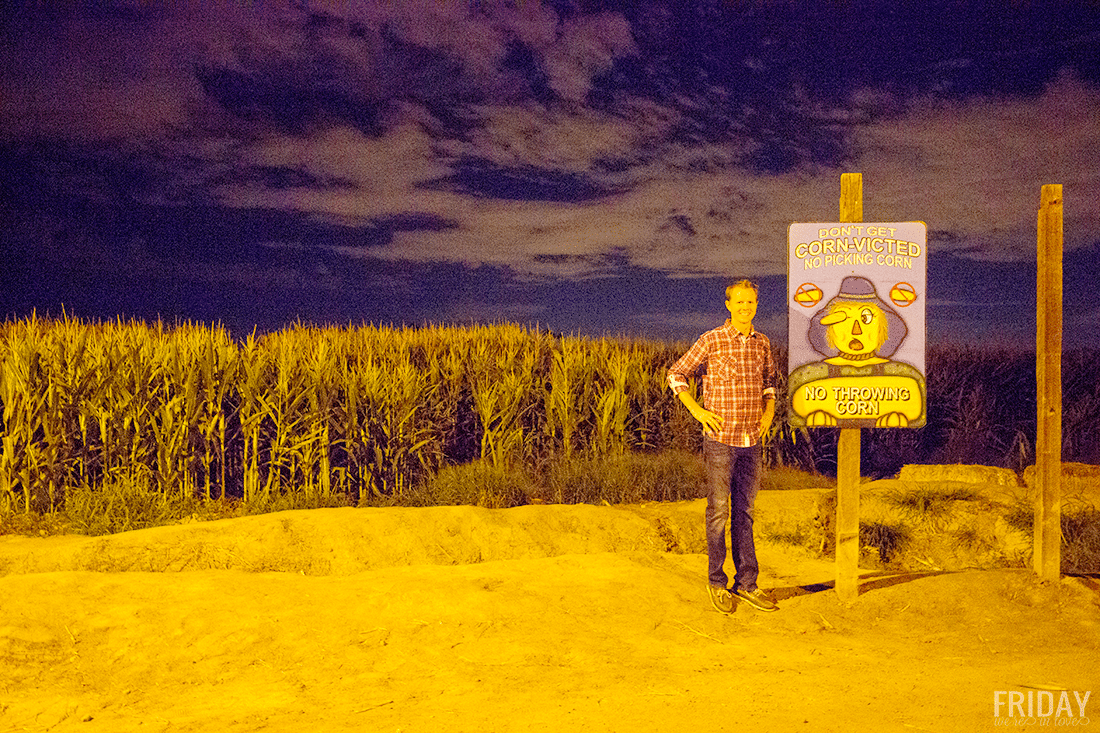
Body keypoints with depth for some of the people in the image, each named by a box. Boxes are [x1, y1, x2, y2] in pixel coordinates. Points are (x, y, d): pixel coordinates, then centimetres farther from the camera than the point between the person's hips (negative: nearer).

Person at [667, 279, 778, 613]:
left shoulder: (762, 343, 6)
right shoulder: (711, 341, -8)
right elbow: (676, 374, 0)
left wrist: (769, 411, 7)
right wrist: (697, 411, -8)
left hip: (752, 440, 4)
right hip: (720, 438, -4)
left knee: (745, 512, 9)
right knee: (719, 511, 2)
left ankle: (746, 583, 14)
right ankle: (717, 582, 13)